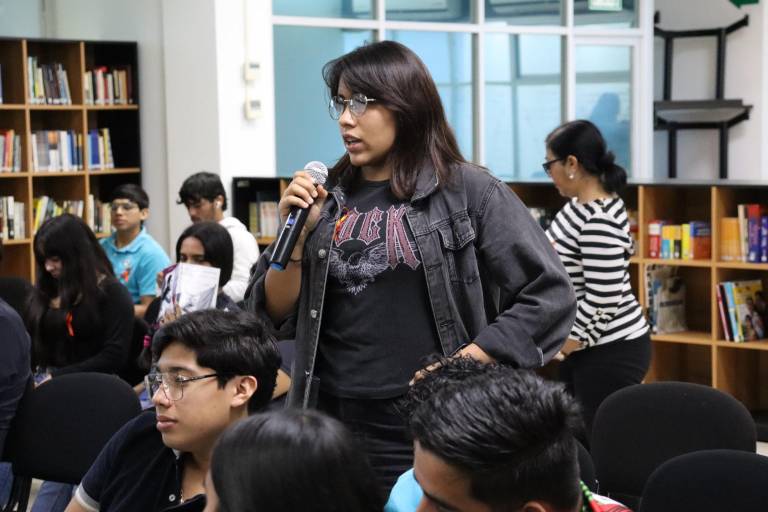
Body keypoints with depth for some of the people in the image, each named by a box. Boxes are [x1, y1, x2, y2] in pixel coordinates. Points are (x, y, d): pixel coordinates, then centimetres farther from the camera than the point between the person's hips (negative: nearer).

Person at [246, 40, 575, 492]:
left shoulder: (469, 192, -4)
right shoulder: (328, 202, 7)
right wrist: (297, 233, -6)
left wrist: (463, 367, -13)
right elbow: (276, 317, 9)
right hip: (332, 429, 4)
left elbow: (550, 296, -6)